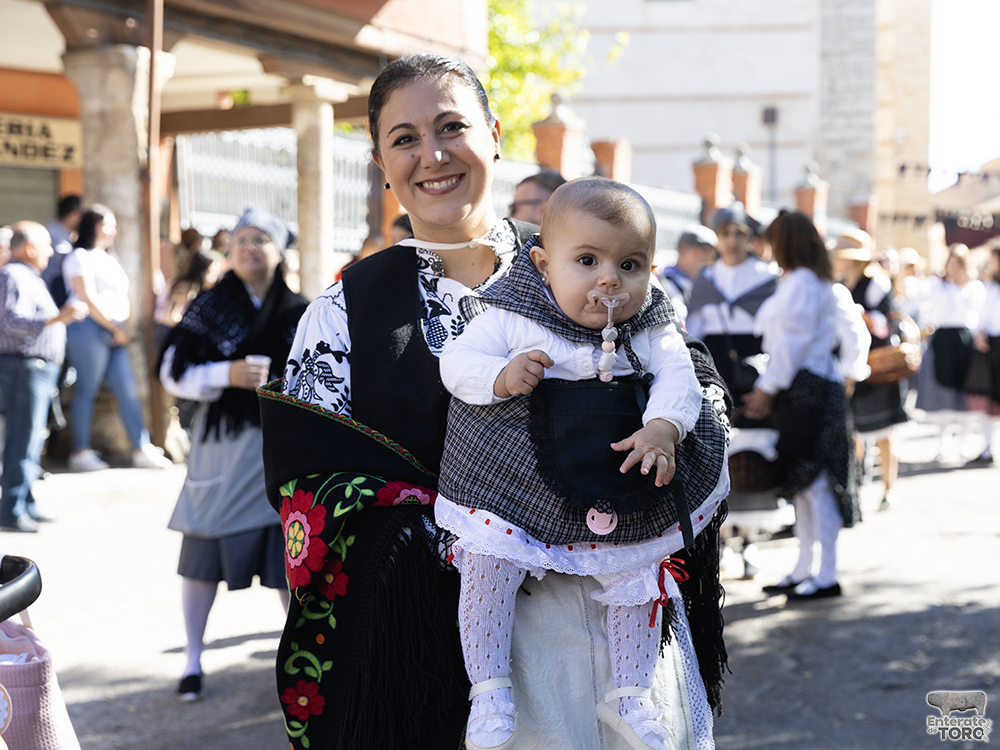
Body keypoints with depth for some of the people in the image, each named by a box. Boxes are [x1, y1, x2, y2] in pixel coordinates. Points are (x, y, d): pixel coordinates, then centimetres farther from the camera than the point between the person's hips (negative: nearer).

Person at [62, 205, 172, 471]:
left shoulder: (108, 259, 24)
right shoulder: (81, 257, -4)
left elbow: (121, 296, 23)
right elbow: (89, 300, -12)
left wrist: (122, 325, 5)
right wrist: (116, 329, -10)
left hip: (113, 332, 8)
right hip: (89, 328, -8)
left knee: (127, 389, 3)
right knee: (87, 391, -5)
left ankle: (142, 449, 3)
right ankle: (81, 453, 1)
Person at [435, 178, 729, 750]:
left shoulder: (653, 332, 0)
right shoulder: (511, 319, -6)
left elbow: (678, 380, -8)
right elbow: (457, 362, -5)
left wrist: (662, 429, -28)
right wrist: (501, 376, -26)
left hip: (619, 500, 2)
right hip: (514, 487, -2)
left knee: (636, 571, 2)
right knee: (489, 563, -14)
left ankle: (631, 693, 22)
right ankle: (489, 690, 2)